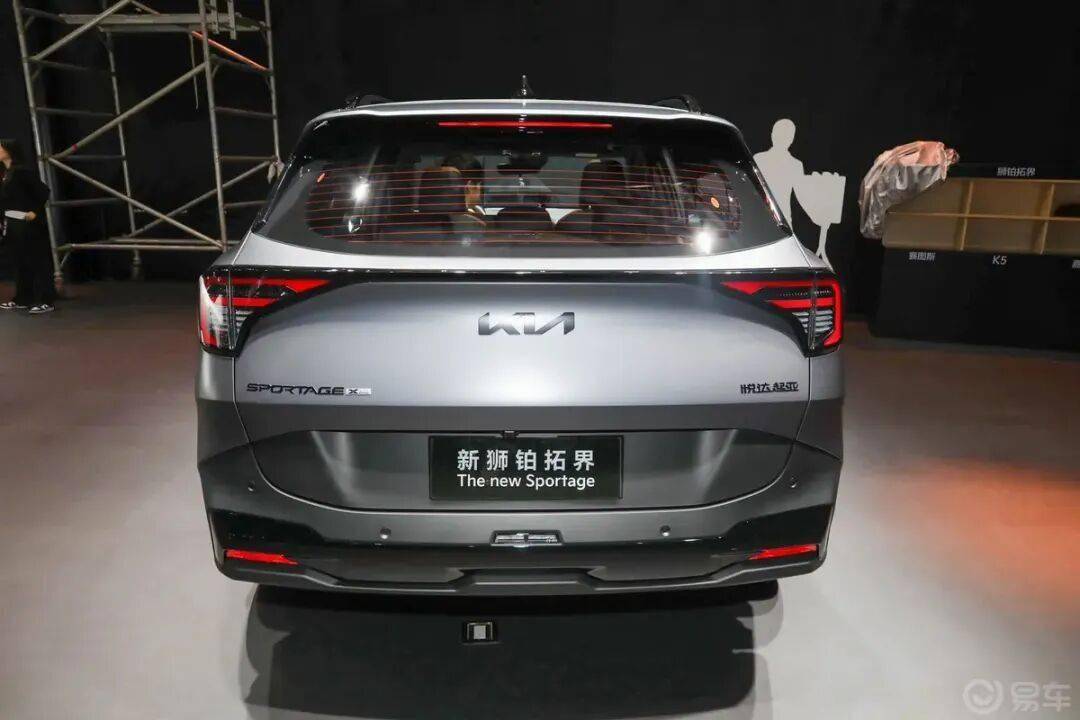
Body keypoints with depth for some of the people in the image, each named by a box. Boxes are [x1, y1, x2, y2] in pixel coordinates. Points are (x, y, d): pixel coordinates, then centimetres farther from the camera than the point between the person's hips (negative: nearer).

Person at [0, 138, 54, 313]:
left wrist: (35, 212, -14)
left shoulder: (21, 171, -12)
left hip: (26, 222, -9)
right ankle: (22, 299, 21)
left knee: (37, 261, -5)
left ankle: (45, 301, -4)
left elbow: (43, 191, -16)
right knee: (20, 262, 13)